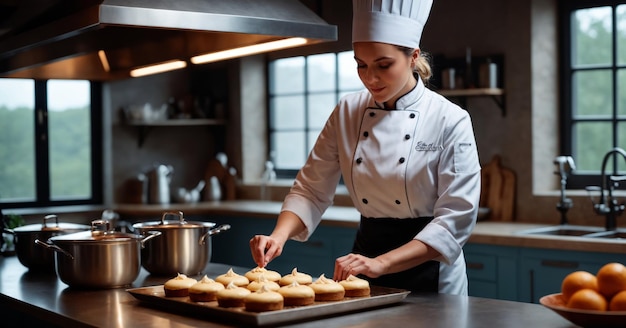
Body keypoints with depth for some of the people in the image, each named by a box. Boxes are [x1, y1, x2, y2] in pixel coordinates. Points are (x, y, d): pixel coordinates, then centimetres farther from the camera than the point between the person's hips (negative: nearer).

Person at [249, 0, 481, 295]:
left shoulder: (451, 121, -16)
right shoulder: (347, 114, -4)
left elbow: (455, 219, -19)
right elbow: (311, 191, -2)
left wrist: (380, 263, -28)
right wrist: (279, 236, -21)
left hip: (429, 275, -3)